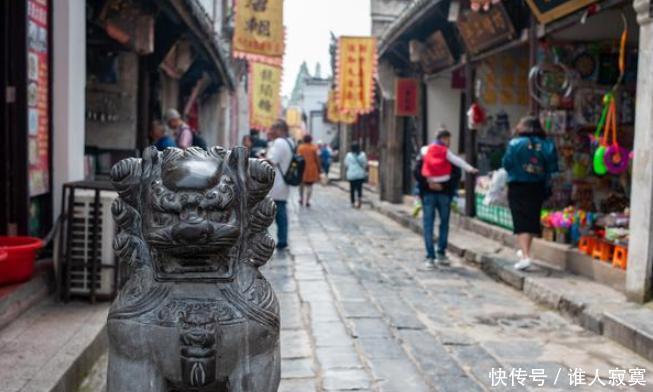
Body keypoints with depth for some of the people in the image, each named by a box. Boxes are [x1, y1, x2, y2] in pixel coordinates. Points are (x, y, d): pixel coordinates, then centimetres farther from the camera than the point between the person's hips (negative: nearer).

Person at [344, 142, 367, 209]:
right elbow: (365, 165, 0)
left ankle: (353, 203, 13)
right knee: (359, 187, 12)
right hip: (361, 174, 1)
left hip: (351, 175, -1)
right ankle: (360, 198, -12)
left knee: (352, 189, 9)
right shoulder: (362, 155, -4)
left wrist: (346, 173, 14)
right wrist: (365, 172, 12)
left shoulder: (348, 155, -6)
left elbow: (346, 165, 0)